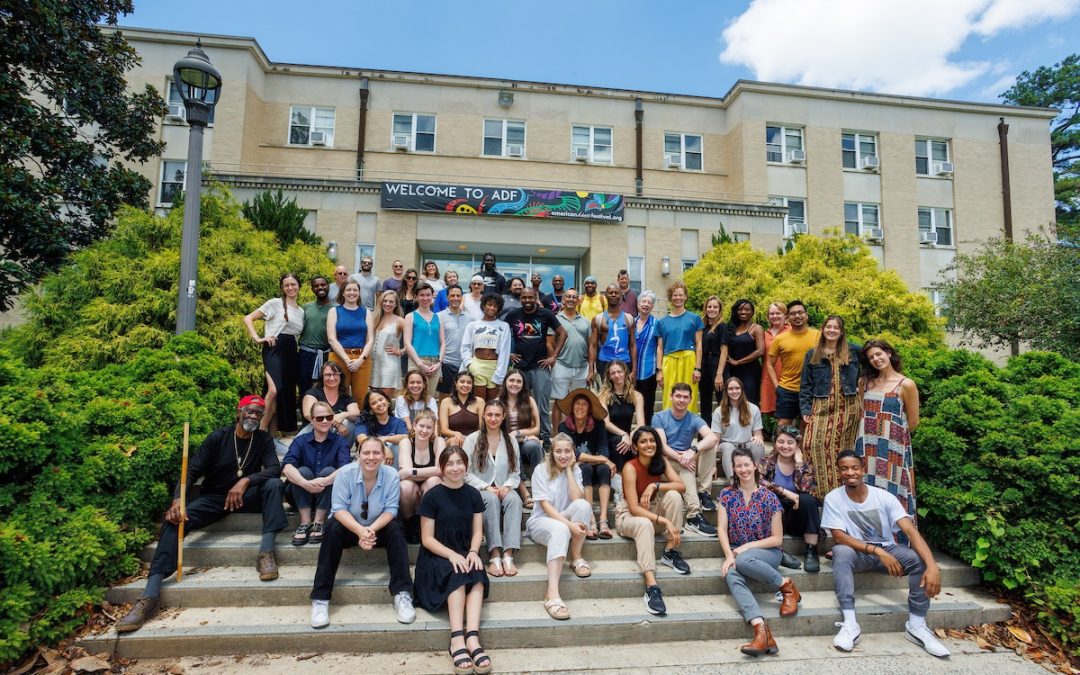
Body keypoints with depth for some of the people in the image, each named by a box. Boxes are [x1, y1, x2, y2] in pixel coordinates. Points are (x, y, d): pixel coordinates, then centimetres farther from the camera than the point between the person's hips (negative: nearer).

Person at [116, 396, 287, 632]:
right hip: (213, 498, 0)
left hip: (246, 496, 0)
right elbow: (192, 471, -11)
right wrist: (177, 500, -30)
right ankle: (149, 596, -31)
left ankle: (266, 553, -34)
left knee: (274, 484, -29)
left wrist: (246, 480, -33)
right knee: (174, 520, -26)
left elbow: (275, 469, -16)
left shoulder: (264, 439, -3)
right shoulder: (218, 437, -5)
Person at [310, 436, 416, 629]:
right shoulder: (345, 473, -19)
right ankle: (320, 598, -27)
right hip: (349, 527, 0)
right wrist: (360, 530, -38)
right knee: (333, 528, -30)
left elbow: (390, 510, -17)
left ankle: (402, 594, -26)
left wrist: (372, 529, -36)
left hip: (379, 528, 1)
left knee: (396, 530, -28)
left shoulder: (391, 475, -17)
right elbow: (339, 509, -22)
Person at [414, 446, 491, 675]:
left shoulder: (473, 494, 4)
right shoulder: (433, 496, -7)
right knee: (458, 575, -34)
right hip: (436, 555, -3)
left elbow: (477, 531, 5)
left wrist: (473, 551, -16)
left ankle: (472, 638, -40)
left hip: (464, 553, 3)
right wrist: (451, 554, -21)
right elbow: (427, 538, -7)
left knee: (477, 575, -30)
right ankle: (457, 639, -41)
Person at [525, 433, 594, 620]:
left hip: (564, 521, 4)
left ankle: (576, 558, -12)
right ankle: (552, 594, -48)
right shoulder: (541, 470, -10)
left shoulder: (575, 470, 1)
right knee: (560, 530, -39)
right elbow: (545, 505, -18)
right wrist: (569, 524, -30)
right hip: (541, 521, -4)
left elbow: (576, 499, -15)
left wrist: (569, 469, -15)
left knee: (583, 504, -28)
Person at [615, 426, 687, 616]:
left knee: (674, 496, -23)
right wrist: (664, 521, -36)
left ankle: (670, 552, -15)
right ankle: (651, 587, -47)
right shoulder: (630, 468, -22)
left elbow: (681, 486, -17)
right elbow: (634, 508, -27)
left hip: (652, 512, 5)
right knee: (645, 524, -40)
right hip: (629, 515, -5)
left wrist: (655, 485, -29)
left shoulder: (661, 461, -6)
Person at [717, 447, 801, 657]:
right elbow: (722, 529, -3)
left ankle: (787, 586, -12)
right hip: (737, 553, 2)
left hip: (767, 552, -2)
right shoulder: (727, 494, 2)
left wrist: (747, 547, -14)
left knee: (743, 560, -37)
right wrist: (729, 556, -18)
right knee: (731, 575, -33)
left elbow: (777, 539, -4)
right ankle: (761, 630, -45)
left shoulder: (769, 497, -5)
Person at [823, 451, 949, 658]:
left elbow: (911, 530, -21)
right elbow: (839, 536, -18)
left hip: (887, 549, 2)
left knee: (919, 557, -26)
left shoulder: (884, 497, -12)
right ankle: (850, 624, -34)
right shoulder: (833, 498, -14)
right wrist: (877, 551, -30)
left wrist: (932, 566, -36)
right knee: (841, 552, -35)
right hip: (856, 552, -2)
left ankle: (916, 625, -13)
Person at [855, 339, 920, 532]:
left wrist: (891, 432, 9)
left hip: (893, 449, -4)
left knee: (891, 493, 0)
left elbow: (913, 423, 0)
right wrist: (872, 433, 9)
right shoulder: (866, 382, 10)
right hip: (867, 448, 5)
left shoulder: (906, 385, -5)